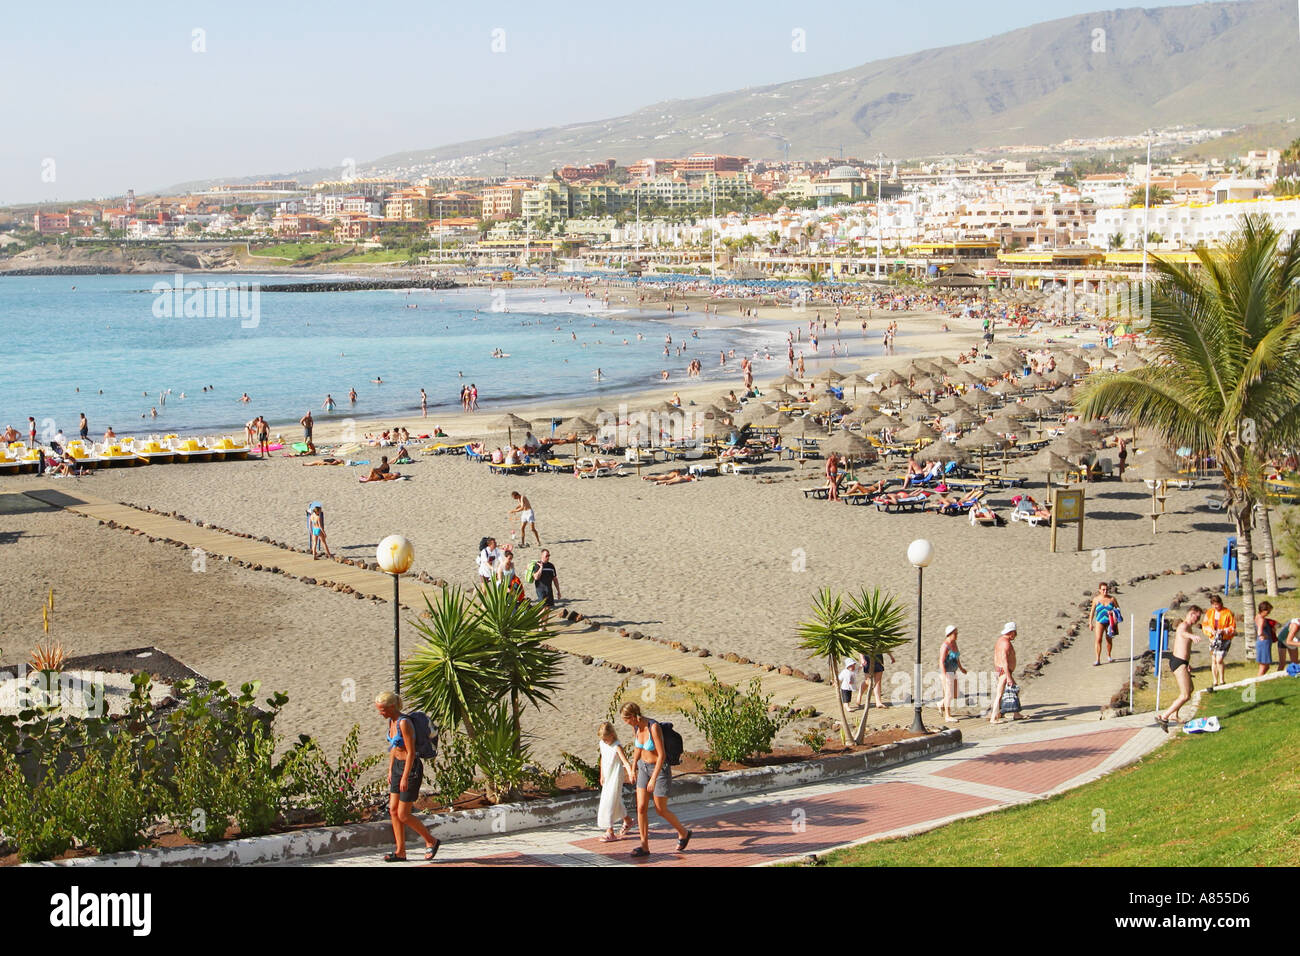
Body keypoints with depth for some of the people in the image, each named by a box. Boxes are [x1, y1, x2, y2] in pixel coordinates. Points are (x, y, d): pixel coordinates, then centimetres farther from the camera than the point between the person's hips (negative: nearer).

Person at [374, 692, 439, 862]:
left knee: (403, 815, -4)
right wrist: (390, 770, 19)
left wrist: (405, 777, -21)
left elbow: (411, 753, -21)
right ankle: (400, 852, 10)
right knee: (393, 810, 5)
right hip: (398, 766, 9)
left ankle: (431, 841, 14)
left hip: (411, 768, -9)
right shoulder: (391, 721, 6)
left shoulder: (404, 723, -21)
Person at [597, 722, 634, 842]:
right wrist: (602, 775, 18)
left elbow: (625, 762, -31)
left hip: (616, 778, -8)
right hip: (607, 778, 8)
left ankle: (610, 832, -8)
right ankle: (627, 820, 41)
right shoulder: (602, 744, 3)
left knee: (609, 804, -11)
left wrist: (630, 774, -47)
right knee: (616, 802, 20)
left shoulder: (616, 747, -20)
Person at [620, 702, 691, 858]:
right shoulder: (635, 727, -4)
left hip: (661, 769, -7)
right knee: (641, 808, -2)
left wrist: (653, 779, -27)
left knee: (661, 810, 5)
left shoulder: (654, 727, -28)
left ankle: (683, 833, 29)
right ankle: (644, 847, 5)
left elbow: (662, 755, -27)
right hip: (644, 768, 7)